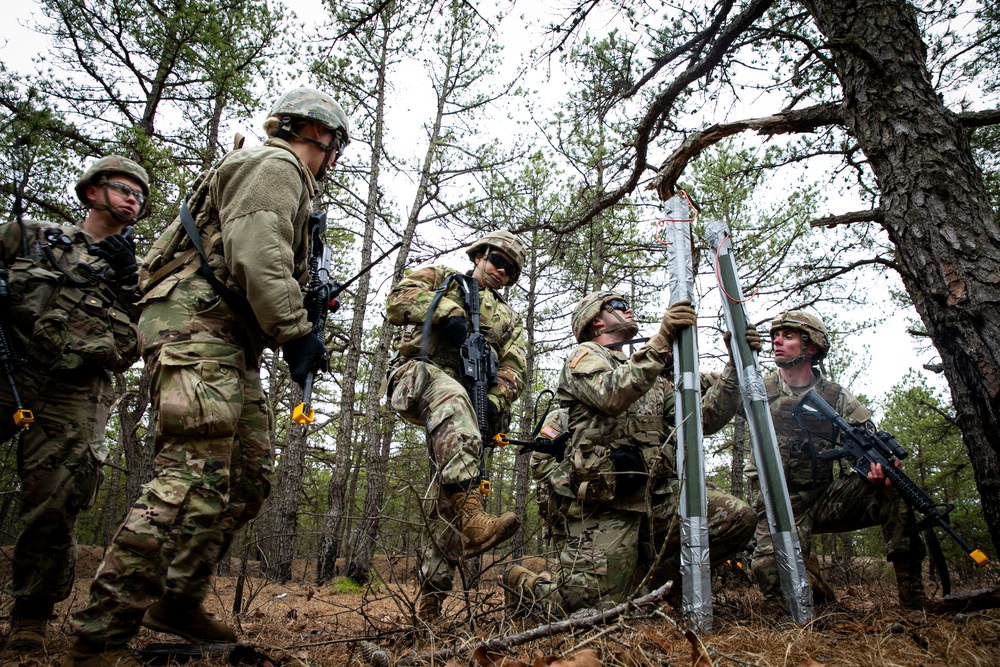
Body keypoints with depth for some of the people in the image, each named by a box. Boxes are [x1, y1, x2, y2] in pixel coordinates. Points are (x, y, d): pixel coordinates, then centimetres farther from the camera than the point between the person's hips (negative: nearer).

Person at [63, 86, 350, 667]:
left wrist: (296, 324, 17)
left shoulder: (289, 185, 31)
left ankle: (178, 601, 16)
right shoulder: (274, 166, -2)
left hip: (230, 344, 11)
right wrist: (295, 330, -19)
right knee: (195, 477, -19)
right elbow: (256, 255, -18)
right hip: (197, 328, -11)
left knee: (249, 478, 8)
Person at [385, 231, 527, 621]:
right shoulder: (440, 278, 22)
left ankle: (429, 602, 3)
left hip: (471, 400, 4)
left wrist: (494, 401, -10)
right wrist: (446, 309, -12)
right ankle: (472, 518, -57)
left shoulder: (509, 319, 28)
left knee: (447, 495, -5)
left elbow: (513, 368, 11)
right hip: (420, 375, -4)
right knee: (452, 399, -40)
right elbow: (397, 301, 3)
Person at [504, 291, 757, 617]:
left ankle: (646, 571, 8)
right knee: (596, 607, -12)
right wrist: (662, 341, -24)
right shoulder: (585, 355, 5)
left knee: (738, 518, -12)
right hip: (602, 504, -6)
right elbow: (612, 395, -19)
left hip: (655, 497, 6)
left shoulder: (653, 377, 25)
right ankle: (524, 583, 19)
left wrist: (736, 364, 3)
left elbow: (705, 419, 13)